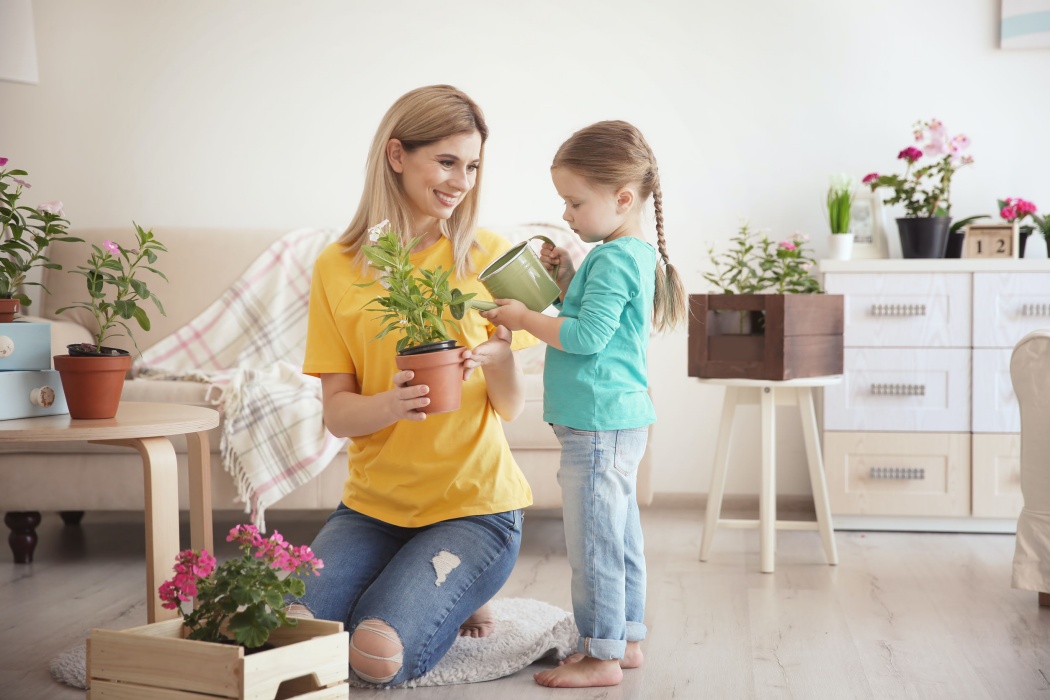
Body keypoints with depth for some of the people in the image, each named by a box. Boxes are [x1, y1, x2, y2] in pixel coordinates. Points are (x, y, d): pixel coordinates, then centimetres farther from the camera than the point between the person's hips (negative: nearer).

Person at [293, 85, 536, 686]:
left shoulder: (489, 257, -2)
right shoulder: (338, 269, 0)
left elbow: (513, 407, -1)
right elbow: (336, 414, -2)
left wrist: (497, 360, -24)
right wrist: (392, 403, -25)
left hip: (474, 504, -2)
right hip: (373, 501, 2)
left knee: (380, 654, -21)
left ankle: (459, 599, 11)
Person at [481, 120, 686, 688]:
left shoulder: (615, 259, -17)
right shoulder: (632, 255, 15)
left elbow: (587, 335, -23)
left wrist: (525, 319, -13)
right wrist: (565, 276, 10)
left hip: (600, 425, -11)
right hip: (620, 420, 11)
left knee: (593, 544, -4)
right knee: (620, 539, 16)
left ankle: (601, 655, 3)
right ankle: (627, 639, 26)